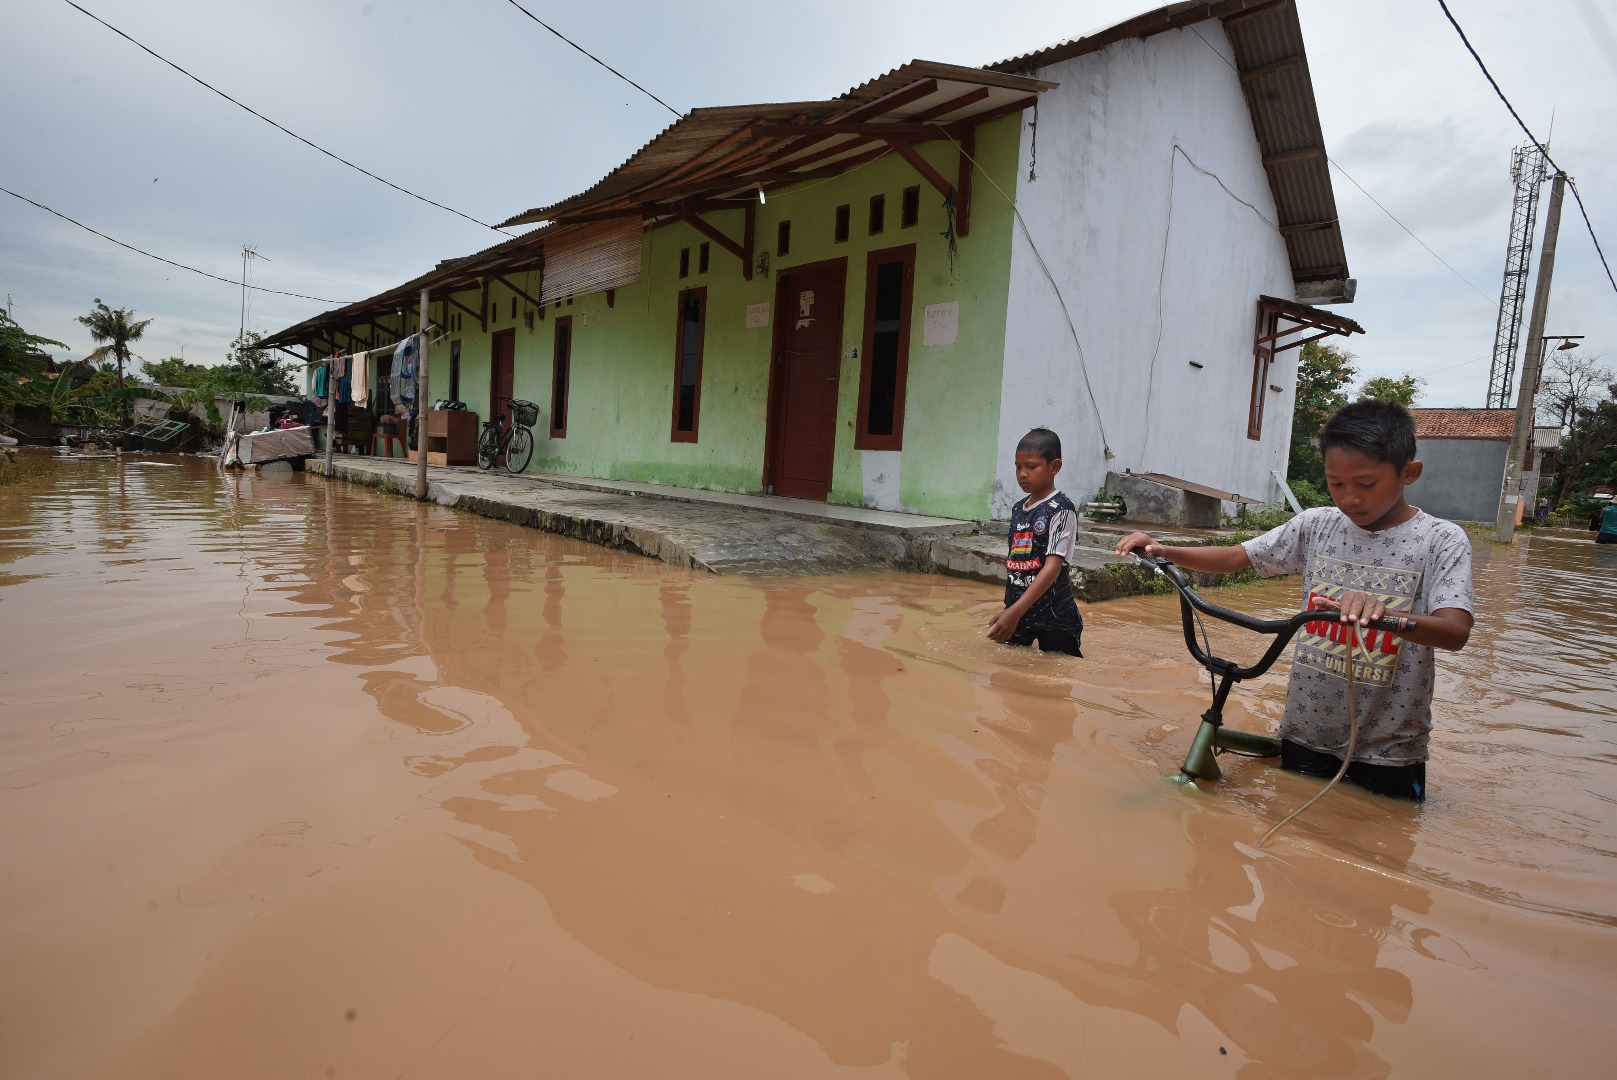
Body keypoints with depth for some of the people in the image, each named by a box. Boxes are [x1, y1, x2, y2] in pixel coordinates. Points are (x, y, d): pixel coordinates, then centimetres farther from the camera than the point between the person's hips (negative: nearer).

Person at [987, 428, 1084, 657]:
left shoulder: (1061, 509, -12)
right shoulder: (1017, 510, 9)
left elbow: (1053, 567, -20)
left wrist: (1015, 611, -28)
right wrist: (1009, 610, 11)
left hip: (1054, 615, -6)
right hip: (1016, 611, 6)